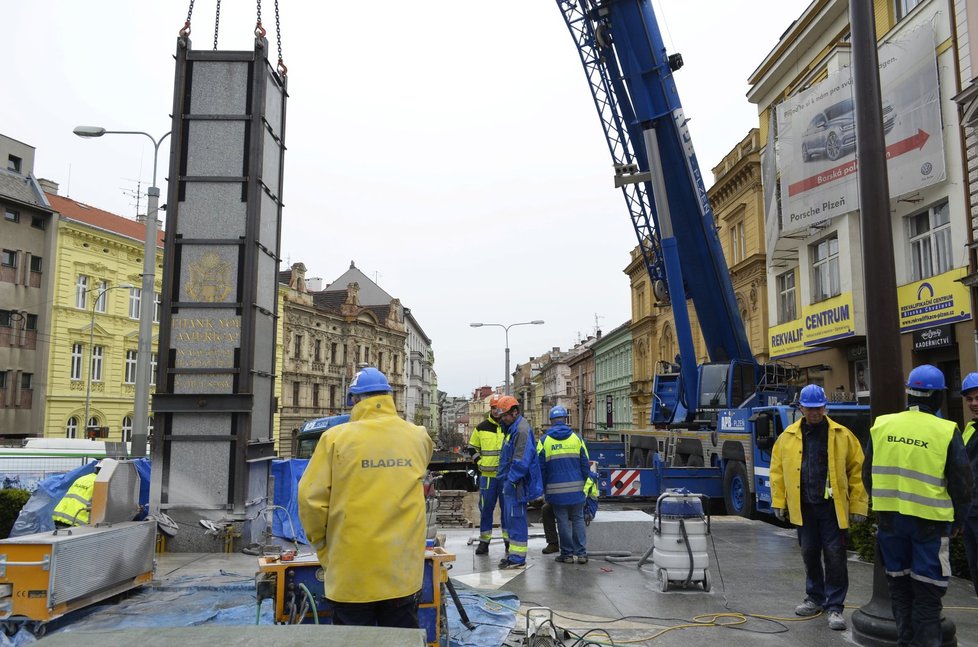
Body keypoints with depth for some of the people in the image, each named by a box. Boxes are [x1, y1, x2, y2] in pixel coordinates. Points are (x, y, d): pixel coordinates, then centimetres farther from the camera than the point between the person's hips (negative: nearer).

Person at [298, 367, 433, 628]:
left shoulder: (336, 438, -10)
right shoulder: (418, 437, -2)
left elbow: (311, 499, -10)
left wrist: (323, 548, 6)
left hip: (352, 573, -2)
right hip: (404, 571, 2)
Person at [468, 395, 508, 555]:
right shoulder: (481, 428, 5)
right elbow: (472, 447, 15)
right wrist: (480, 461, 3)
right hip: (487, 475, 1)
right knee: (486, 509, 4)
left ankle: (509, 540, 17)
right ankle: (484, 541, 12)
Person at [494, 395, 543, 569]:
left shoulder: (522, 430, -18)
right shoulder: (513, 428, 16)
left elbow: (521, 461, -24)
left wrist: (511, 479, -19)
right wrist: (505, 476, 17)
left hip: (517, 483, -11)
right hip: (511, 483, 11)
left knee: (516, 518, -5)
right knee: (511, 518, 17)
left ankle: (517, 558, 1)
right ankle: (512, 553, 27)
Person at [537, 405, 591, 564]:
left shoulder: (544, 440, -2)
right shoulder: (576, 438, 2)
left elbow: (541, 468, -1)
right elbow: (585, 465, 3)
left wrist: (544, 489, 8)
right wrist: (584, 484, 12)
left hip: (556, 489, -1)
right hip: (576, 488, 1)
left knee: (563, 521, 6)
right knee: (578, 519, 10)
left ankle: (567, 554, 10)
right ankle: (581, 553, 8)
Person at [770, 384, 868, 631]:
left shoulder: (842, 435, -3)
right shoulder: (788, 436, 4)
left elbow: (857, 470, -3)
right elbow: (778, 470, 7)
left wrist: (858, 505, -7)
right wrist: (779, 502, 4)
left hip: (832, 507, -3)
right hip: (803, 507, 3)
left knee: (835, 557, -1)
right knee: (809, 555, 14)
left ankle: (835, 606, 10)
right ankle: (815, 598, 30)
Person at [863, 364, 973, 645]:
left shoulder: (881, 426, -1)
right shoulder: (946, 432, -10)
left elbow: (868, 474, 8)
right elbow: (962, 484, -5)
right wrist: (956, 522, 10)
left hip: (889, 518, 4)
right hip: (929, 520, -3)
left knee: (899, 587, 18)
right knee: (927, 592, 6)